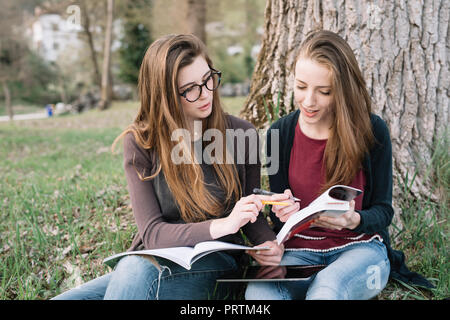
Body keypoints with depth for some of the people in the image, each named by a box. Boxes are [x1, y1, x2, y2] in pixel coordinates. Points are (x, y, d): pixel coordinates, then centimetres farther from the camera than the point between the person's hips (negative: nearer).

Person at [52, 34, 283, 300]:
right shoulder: (140, 143, -3)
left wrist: (269, 243, -14)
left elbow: (253, 217, 10)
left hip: (214, 266, -1)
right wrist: (222, 225, -25)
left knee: (135, 270, -32)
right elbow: (151, 232, -10)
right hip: (154, 263, 2)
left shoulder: (241, 133, 0)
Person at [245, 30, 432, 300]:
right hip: (301, 251, 2)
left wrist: (354, 220, -23)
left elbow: (383, 210, 0)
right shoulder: (280, 133, 0)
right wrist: (283, 214, -19)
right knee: (258, 292, -31)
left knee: (327, 288, -37)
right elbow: (278, 216, 6)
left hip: (361, 247, -1)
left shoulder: (372, 130, -6)